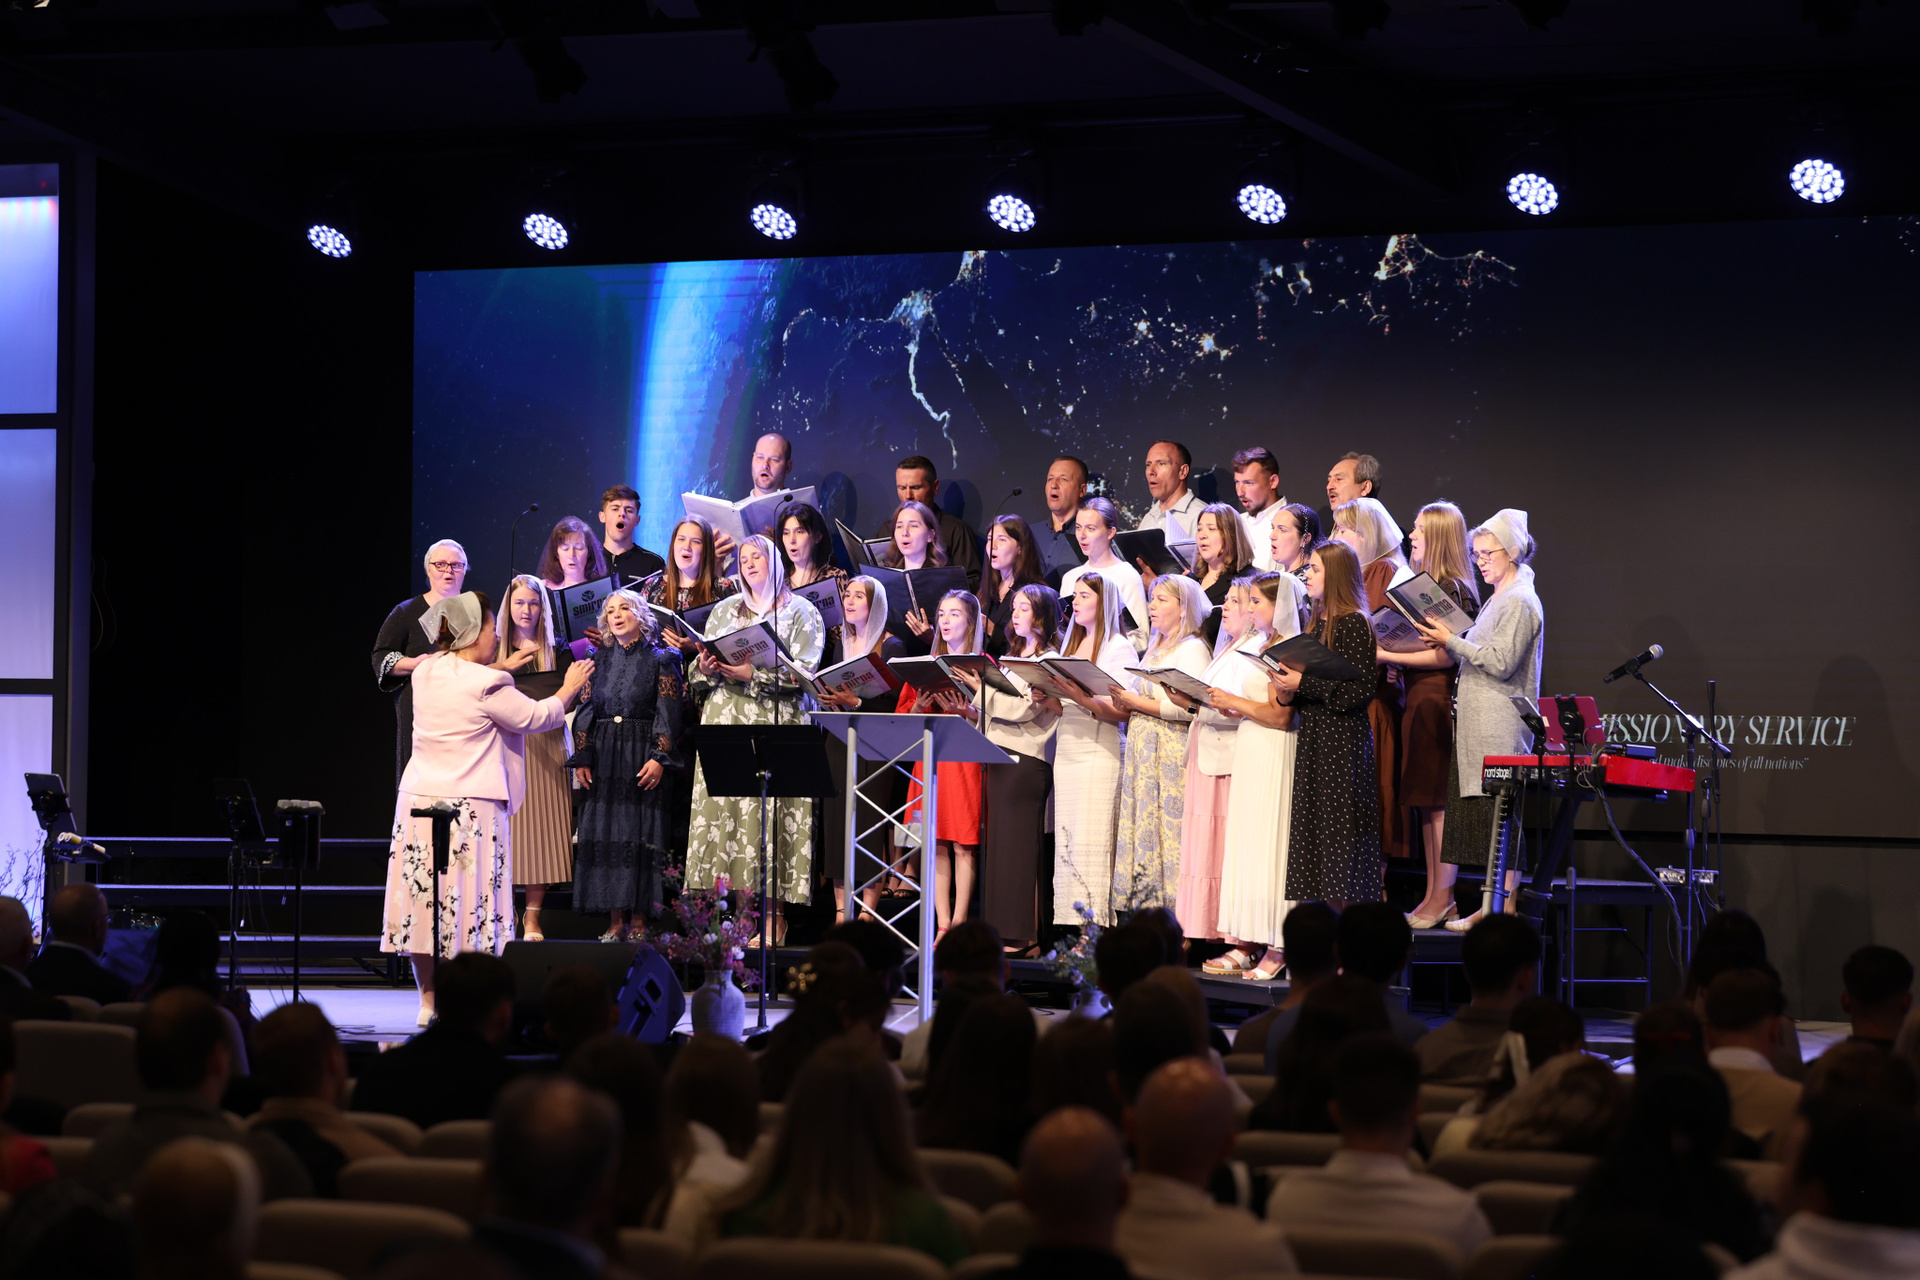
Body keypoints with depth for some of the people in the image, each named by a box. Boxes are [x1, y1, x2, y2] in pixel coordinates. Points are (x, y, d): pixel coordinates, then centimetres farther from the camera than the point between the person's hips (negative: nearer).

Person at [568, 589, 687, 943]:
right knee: (605, 833, -1)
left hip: (643, 756, -4)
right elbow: (586, 711, 12)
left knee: (641, 833, -6)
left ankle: (639, 921, -3)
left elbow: (669, 714, -5)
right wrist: (582, 759, 4)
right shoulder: (600, 658, 12)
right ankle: (616, 922, 2)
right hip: (604, 757, 4)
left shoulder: (660, 659, 1)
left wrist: (659, 759, -15)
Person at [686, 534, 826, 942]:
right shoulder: (724, 610, 18)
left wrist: (754, 674, -15)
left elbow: (803, 672, -6)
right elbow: (702, 670, 17)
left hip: (777, 724, -4)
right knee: (725, 811, -5)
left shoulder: (801, 612, 6)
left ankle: (772, 920, -9)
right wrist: (705, 668, -6)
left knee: (769, 813, -10)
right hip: (727, 718, 4)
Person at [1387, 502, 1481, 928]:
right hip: (1417, 698, 10)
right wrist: (1389, 656, 8)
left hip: (1438, 697, -10)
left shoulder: (1452, 589, -10)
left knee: (1438, 800, -7)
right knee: (1423, 801, 9)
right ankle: (1433, 897, 12)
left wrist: (1389, 654, -15)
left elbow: (1445, 655, -16)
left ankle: (1443, 898, -5)